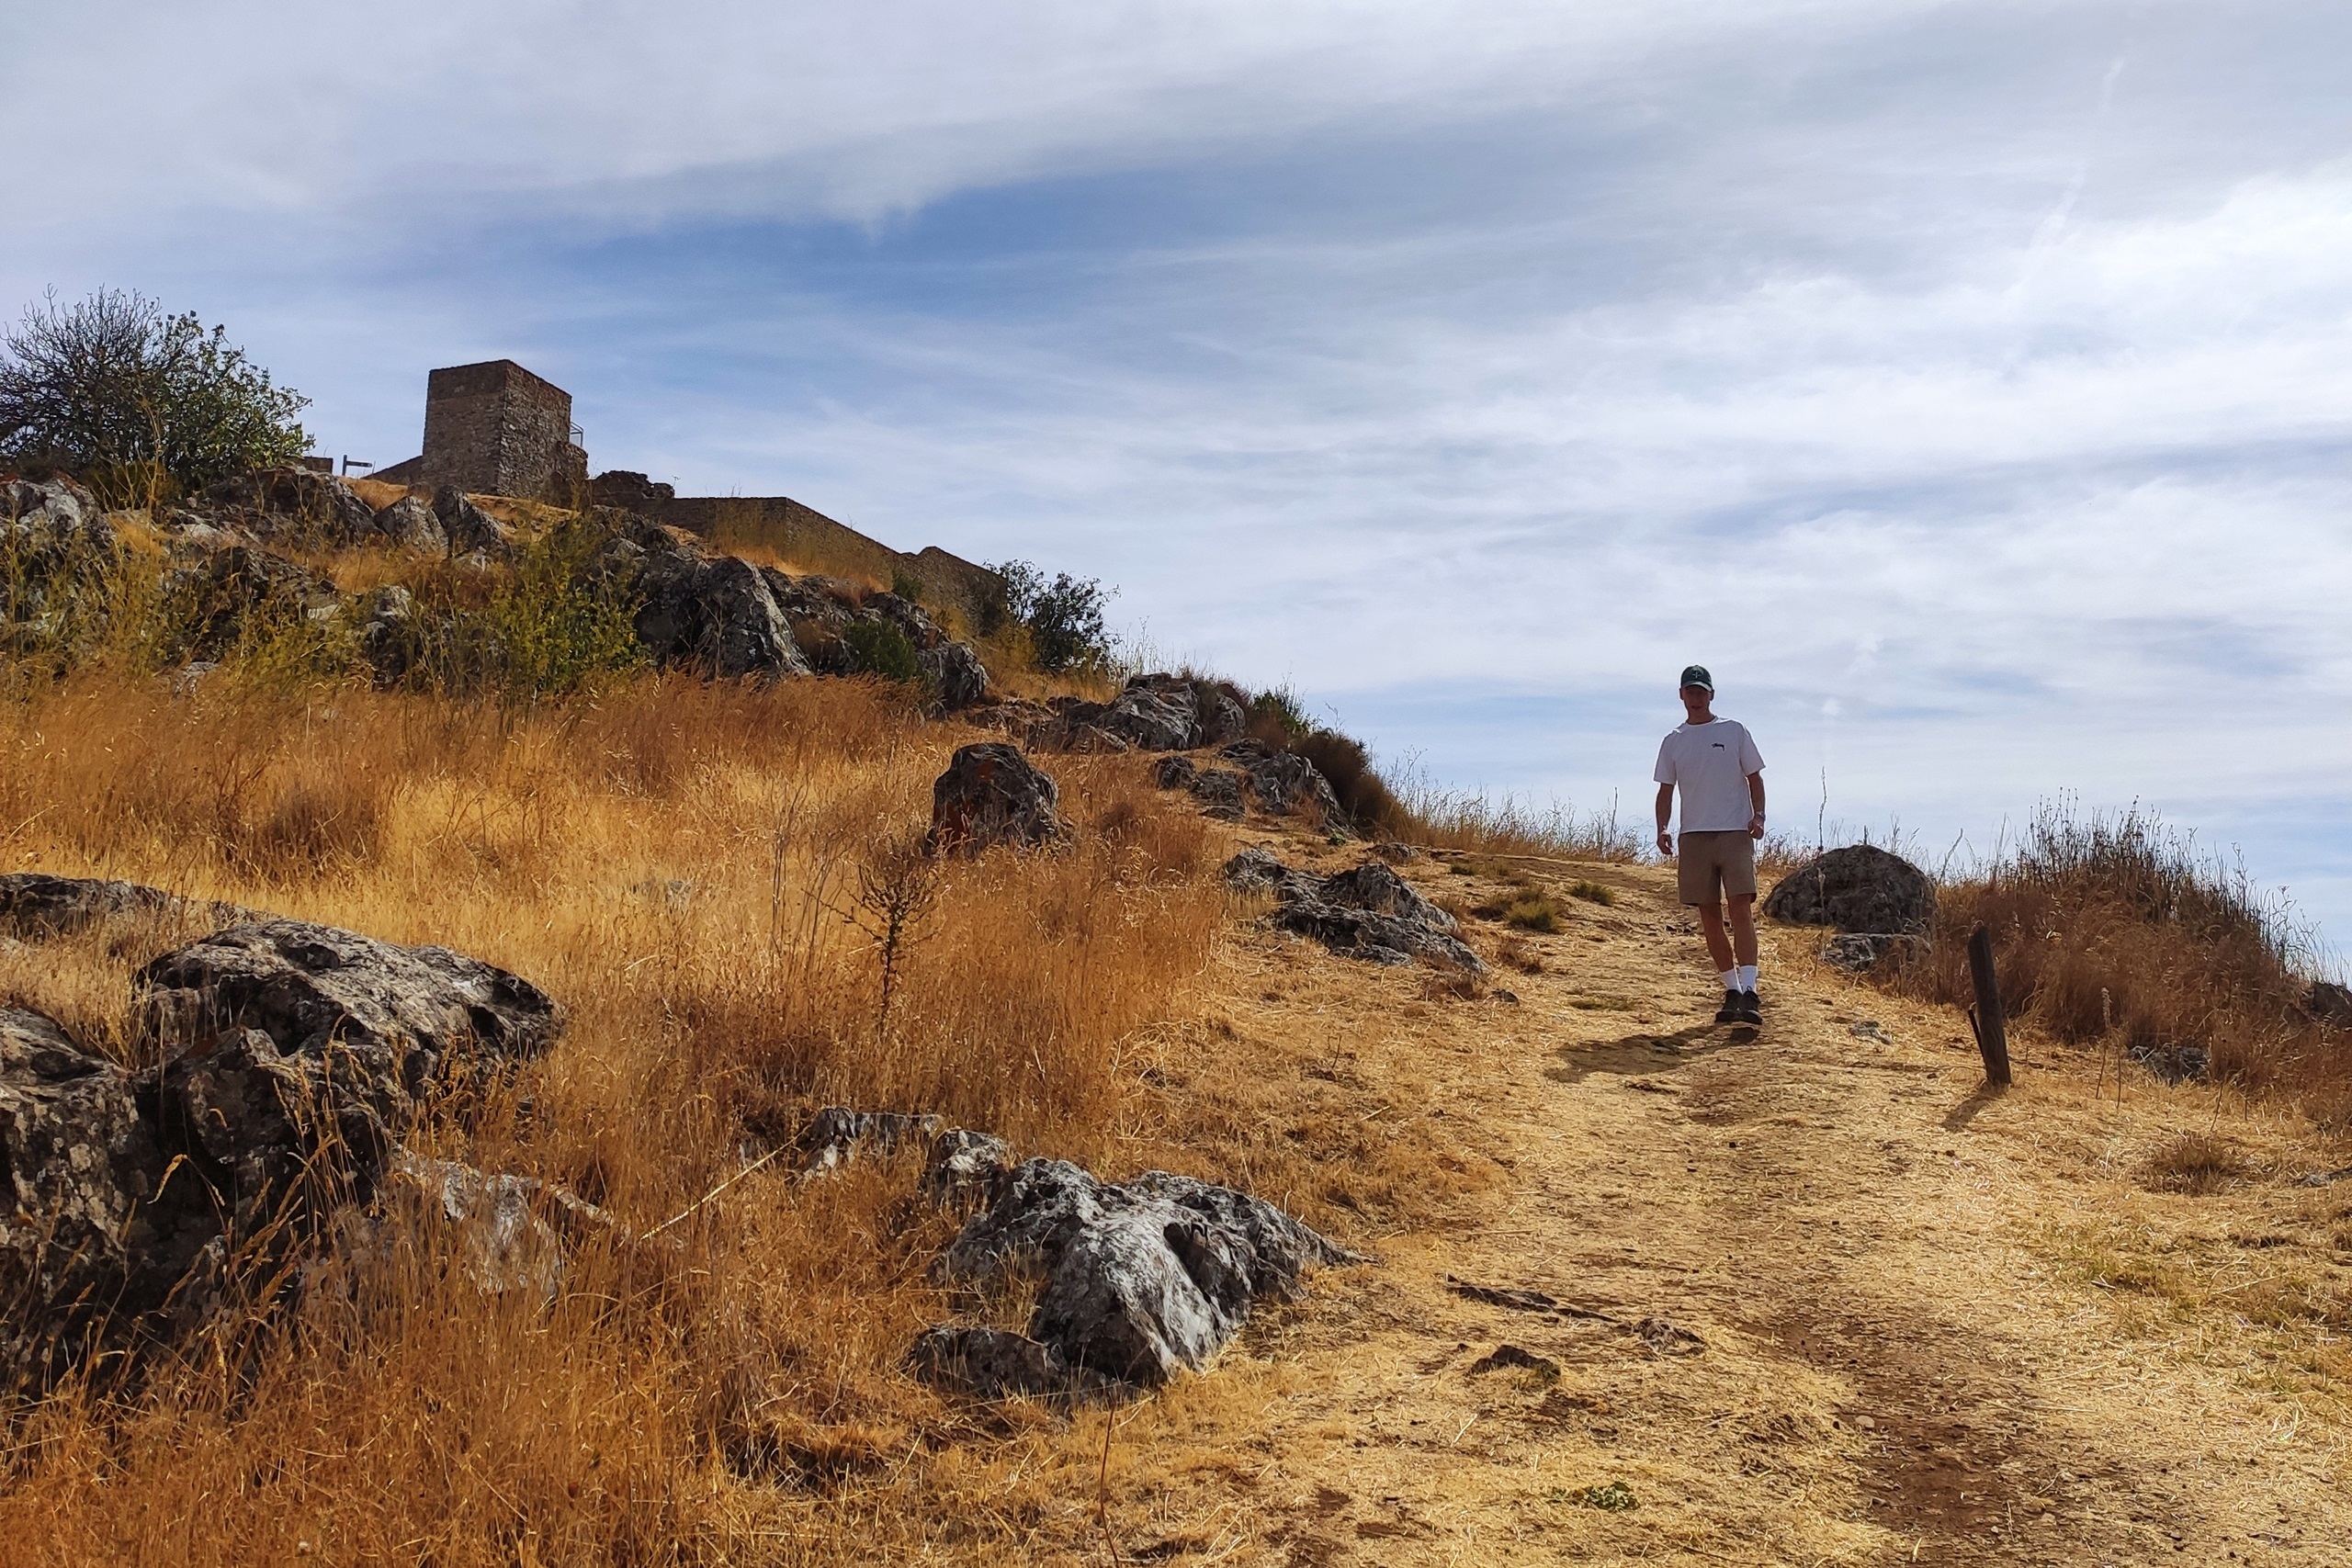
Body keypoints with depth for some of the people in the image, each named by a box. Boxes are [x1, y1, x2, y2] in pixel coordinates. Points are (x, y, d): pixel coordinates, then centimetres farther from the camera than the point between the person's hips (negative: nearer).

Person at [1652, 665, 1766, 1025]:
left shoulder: (1734, 731, 7)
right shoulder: (1673, 742, 12)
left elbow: (1754, 776, 8)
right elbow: (1666, 790, 13)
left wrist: (1758, 815, -7)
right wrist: (1662, 829, -1)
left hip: (1735, 832, -3)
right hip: (1694, 835, 3)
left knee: (1741, 909, -13)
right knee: (1709, 916, 4)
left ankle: (1749, 991, -18)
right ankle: (1732, 991, 12)